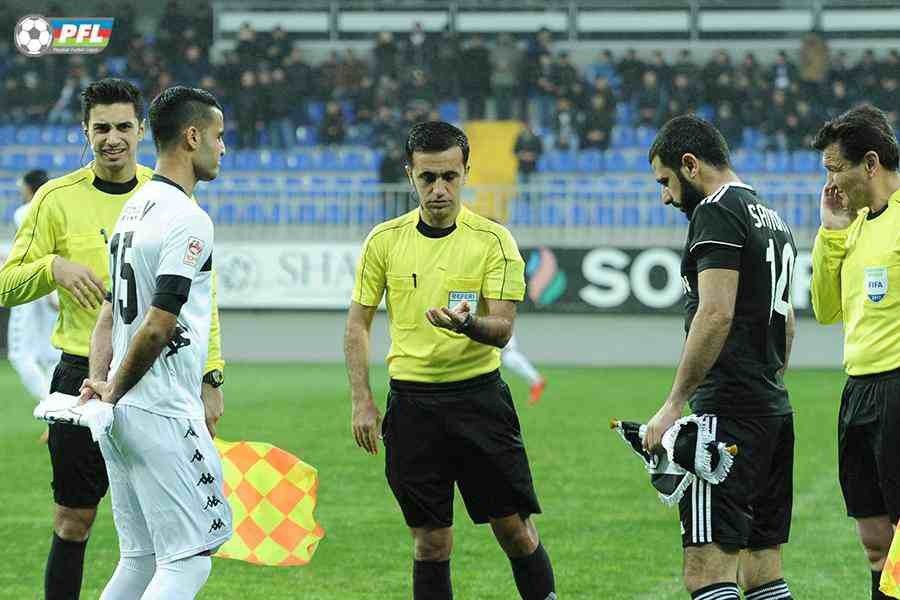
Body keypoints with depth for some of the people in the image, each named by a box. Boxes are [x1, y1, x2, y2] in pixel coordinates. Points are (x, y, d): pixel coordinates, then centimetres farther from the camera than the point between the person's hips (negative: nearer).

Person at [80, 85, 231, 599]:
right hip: (163, 417, -9)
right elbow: (157, 328, -20)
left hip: (121, 419, 9)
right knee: (189, 558, -6)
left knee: (140, 558, 14)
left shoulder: (135, 207, 15)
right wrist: (112, 393, -8)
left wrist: (100, 379, 2)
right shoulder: (189, 220, -15)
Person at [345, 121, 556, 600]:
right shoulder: (384, 241, 3)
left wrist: (468, 324, -31)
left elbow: (502, 328, -9)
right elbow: (358, 324, 9)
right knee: (431, 541, 3)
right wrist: (361, 401, 0)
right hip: (412, 402, 1)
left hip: (479, 394, -1)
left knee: (515, 531, -1)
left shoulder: (493, 240, -3)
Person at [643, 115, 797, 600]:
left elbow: (716, 315, -19)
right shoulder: (772, 220, 21)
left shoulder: (717, 212, -9)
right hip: (774, 411, 10)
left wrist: (673, 405, -17)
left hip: (728, 414, -10)